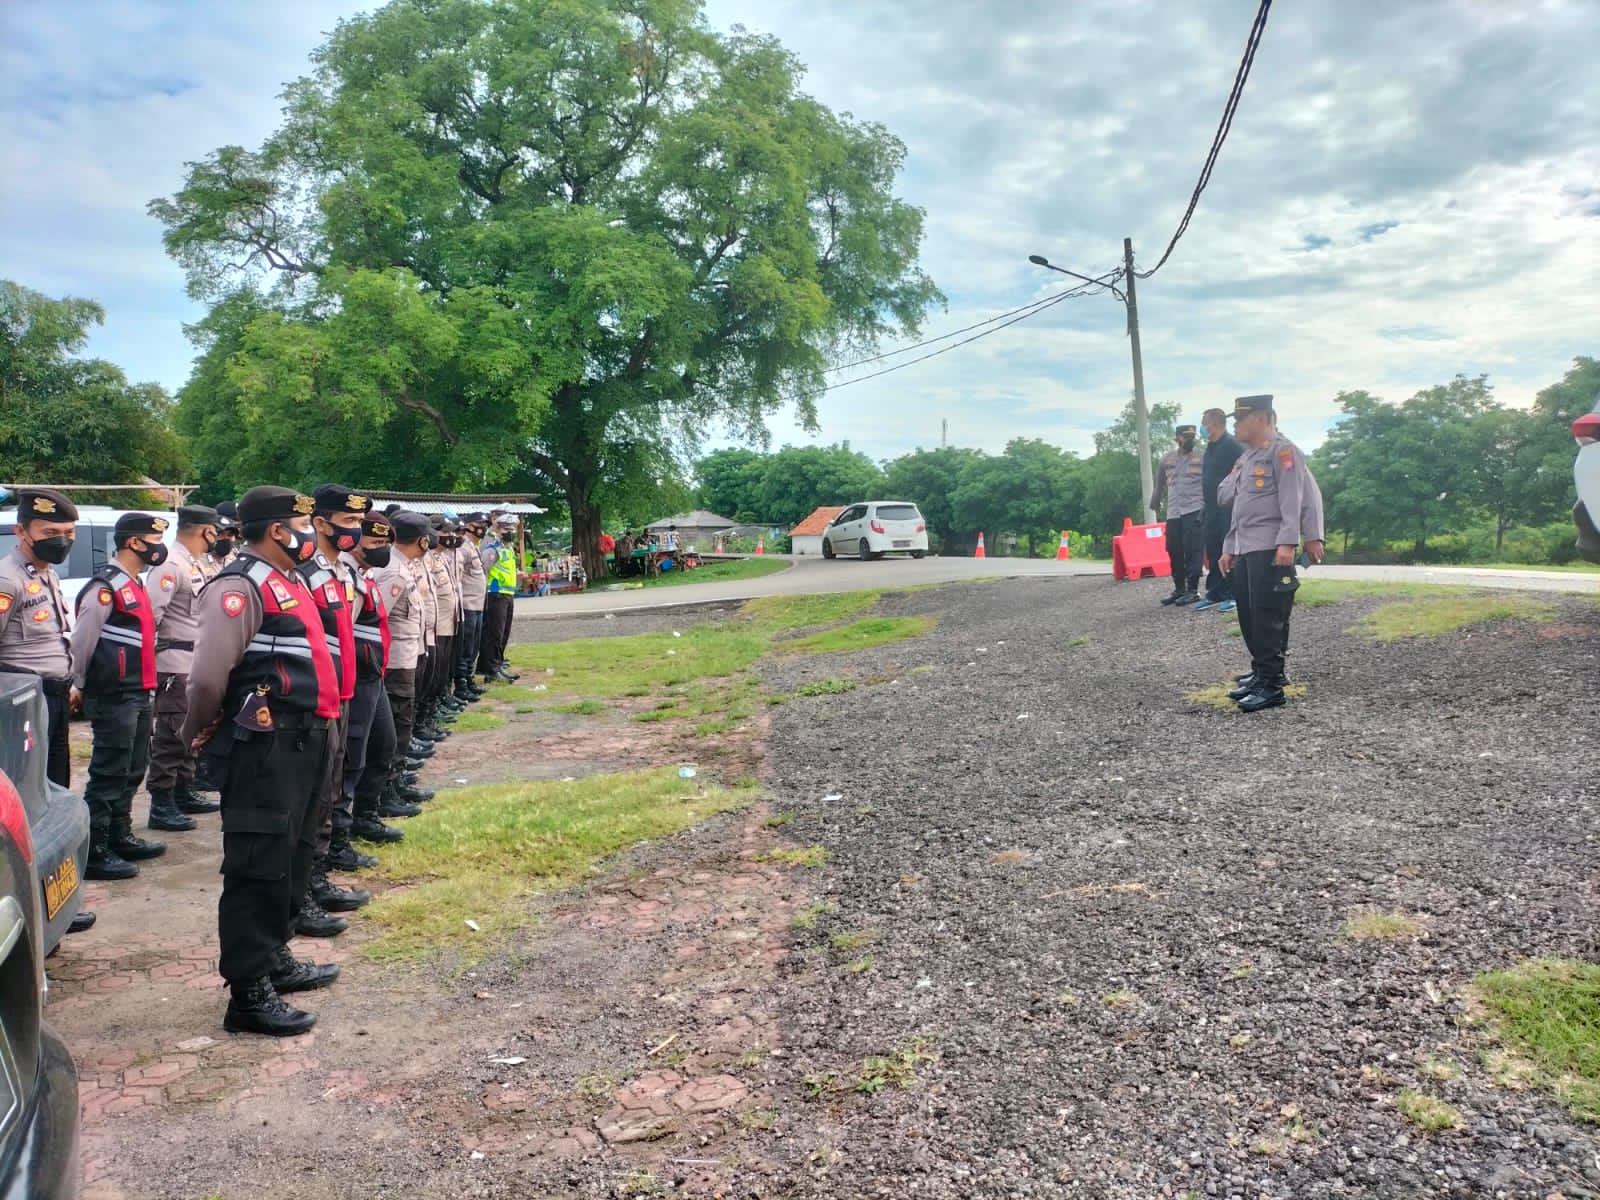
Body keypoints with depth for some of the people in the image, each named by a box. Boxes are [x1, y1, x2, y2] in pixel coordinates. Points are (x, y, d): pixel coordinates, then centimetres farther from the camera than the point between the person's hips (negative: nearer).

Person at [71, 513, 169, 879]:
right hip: (113, 697, -10)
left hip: (137, 694, 10)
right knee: (108, 774, -5)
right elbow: (82, 641, -15)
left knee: (132, 771, 17)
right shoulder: (106, 586, -15)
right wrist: (84, 685, -5)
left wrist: (144, 686, 16)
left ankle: (120, 836, 29)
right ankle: (94, 851, 1)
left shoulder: (134, 584, 16)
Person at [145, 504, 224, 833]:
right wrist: (148, 661, -21)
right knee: (169, 735, -5)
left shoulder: (194, 564, 15)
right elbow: (150, 614, -22)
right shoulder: (170, 565, -16)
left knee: (189, 732, 17)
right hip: (175, 663, -10)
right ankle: (161, 806, 1)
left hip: (195, 662, 10)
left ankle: (184, 794, 27)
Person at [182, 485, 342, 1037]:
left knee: (291, 859, 20)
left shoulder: (286, 581, 15)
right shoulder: (240, 586, -16)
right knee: (258, 867, -4)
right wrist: (203, 728, -9)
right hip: (265, 749, -10)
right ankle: (248, 993, 3)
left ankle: (274, 958, 35)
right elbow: (208, 675, -25)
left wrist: (317, 724, 16)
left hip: (302, 742, 10)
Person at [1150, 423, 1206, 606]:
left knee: (1193, 551, -8)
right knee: (1174, 552, 6)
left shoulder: (1202, 458, 0)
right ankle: (1179, 589, 17)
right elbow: (1160, 482, 24)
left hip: (1194, 510, -4)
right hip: (1173, 512, 4)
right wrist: (1155, 500, 27)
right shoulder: (1166, 459, 11)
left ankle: (1192, 590, -3)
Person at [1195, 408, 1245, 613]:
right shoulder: (1211, 447, 17)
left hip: (1229, 509, -9)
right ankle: (1215, 594, 18)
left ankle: (1232, 595, 2)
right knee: (1213, 552, 11)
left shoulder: (1232, 445, -11)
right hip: (1212, 509, 9)